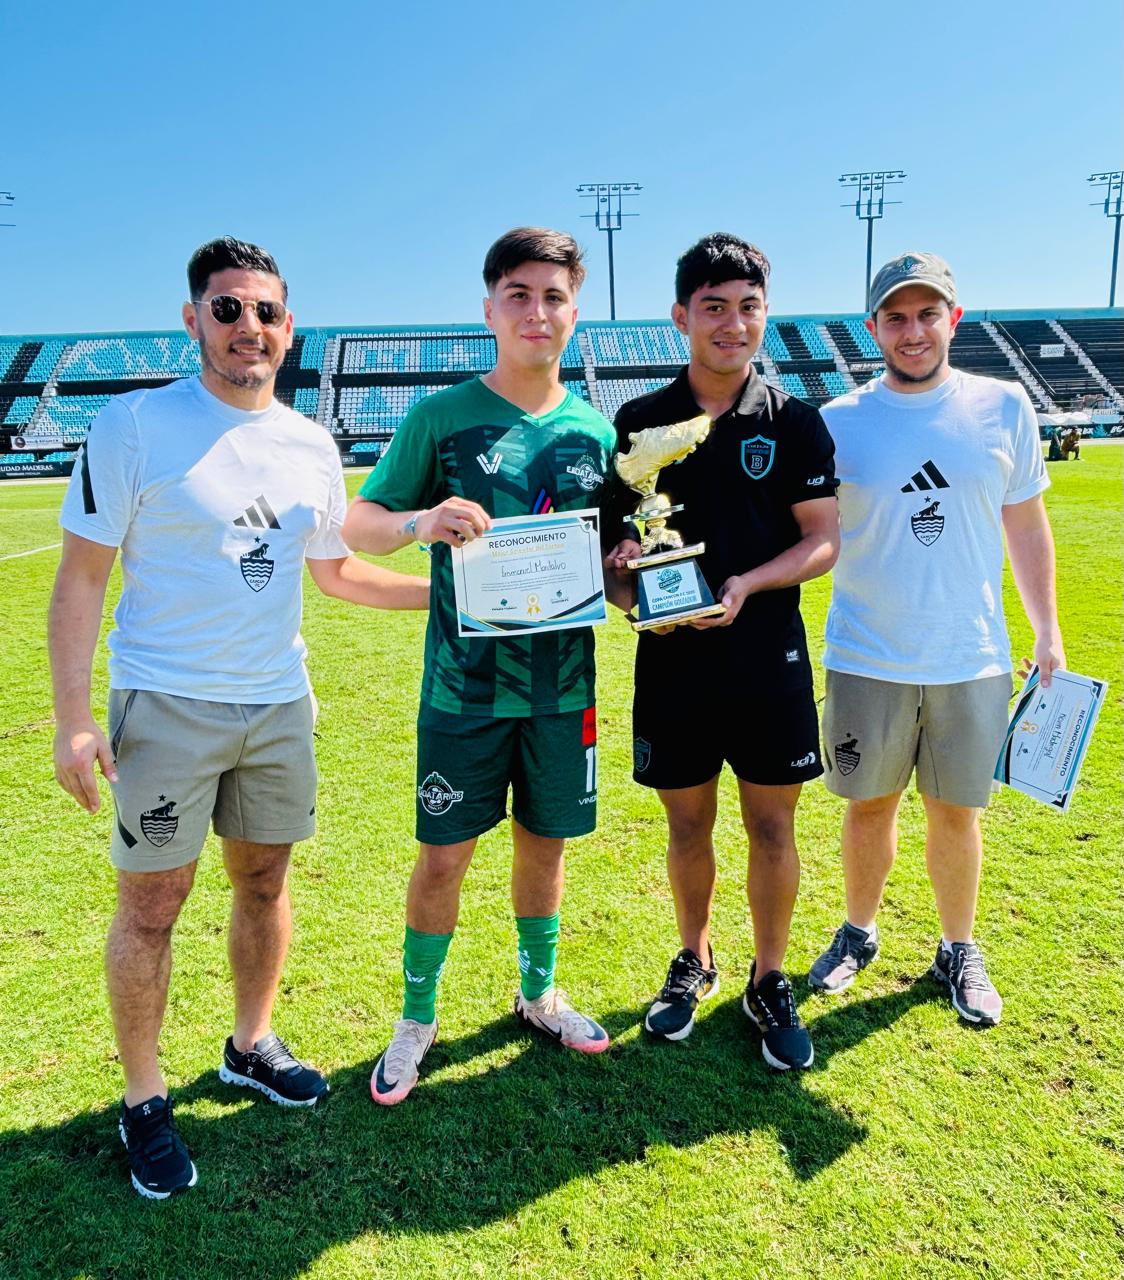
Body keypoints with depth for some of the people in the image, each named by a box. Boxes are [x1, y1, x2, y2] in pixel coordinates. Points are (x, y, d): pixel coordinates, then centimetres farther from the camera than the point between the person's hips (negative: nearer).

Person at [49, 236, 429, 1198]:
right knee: (152, 904, 3)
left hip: (279, 703, 5)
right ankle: (143, 1098, 22)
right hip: (166, 705, -4)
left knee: (265, 879, 15)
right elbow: (82, 577, -7)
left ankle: (251, 1045, 36)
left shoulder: (312, 447, 7)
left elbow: (334, 570, 18)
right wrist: (72, 717, -12)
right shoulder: (134, 425, -8)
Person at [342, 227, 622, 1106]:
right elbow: (358, 525, -3)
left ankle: (540, 992, 38)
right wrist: (420, 521, -24)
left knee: (545, 844, 16)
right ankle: (418, 1017, 27)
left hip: (563, 685, 3)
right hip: (465, 686, -3)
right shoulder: (442, 417, -4)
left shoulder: (594, 430, 5)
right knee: (443, 856, 5)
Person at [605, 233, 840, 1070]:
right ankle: (695, 962, 36)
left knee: (772, 829, 8)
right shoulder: (640, 422, 2)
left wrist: (748, 584, -18)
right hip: (672, 658, 1)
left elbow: (823, 541, -2)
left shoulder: (796, 422, 0)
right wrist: (622, 564, -16)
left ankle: (770, 983, 28)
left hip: (769, 660, 0)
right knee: (687, 826, 13)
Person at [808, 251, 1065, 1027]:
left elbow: (1027, 527, 7)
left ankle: (960, 951, 34)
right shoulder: (838, 423, -3)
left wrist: (1048, 633, 6)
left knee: (957, 811, 12)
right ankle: (859, 934, 36)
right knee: (870, 807, 13)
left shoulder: (1004, 407, 1)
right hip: (867, 662, 0)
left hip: (973, 660, 1)